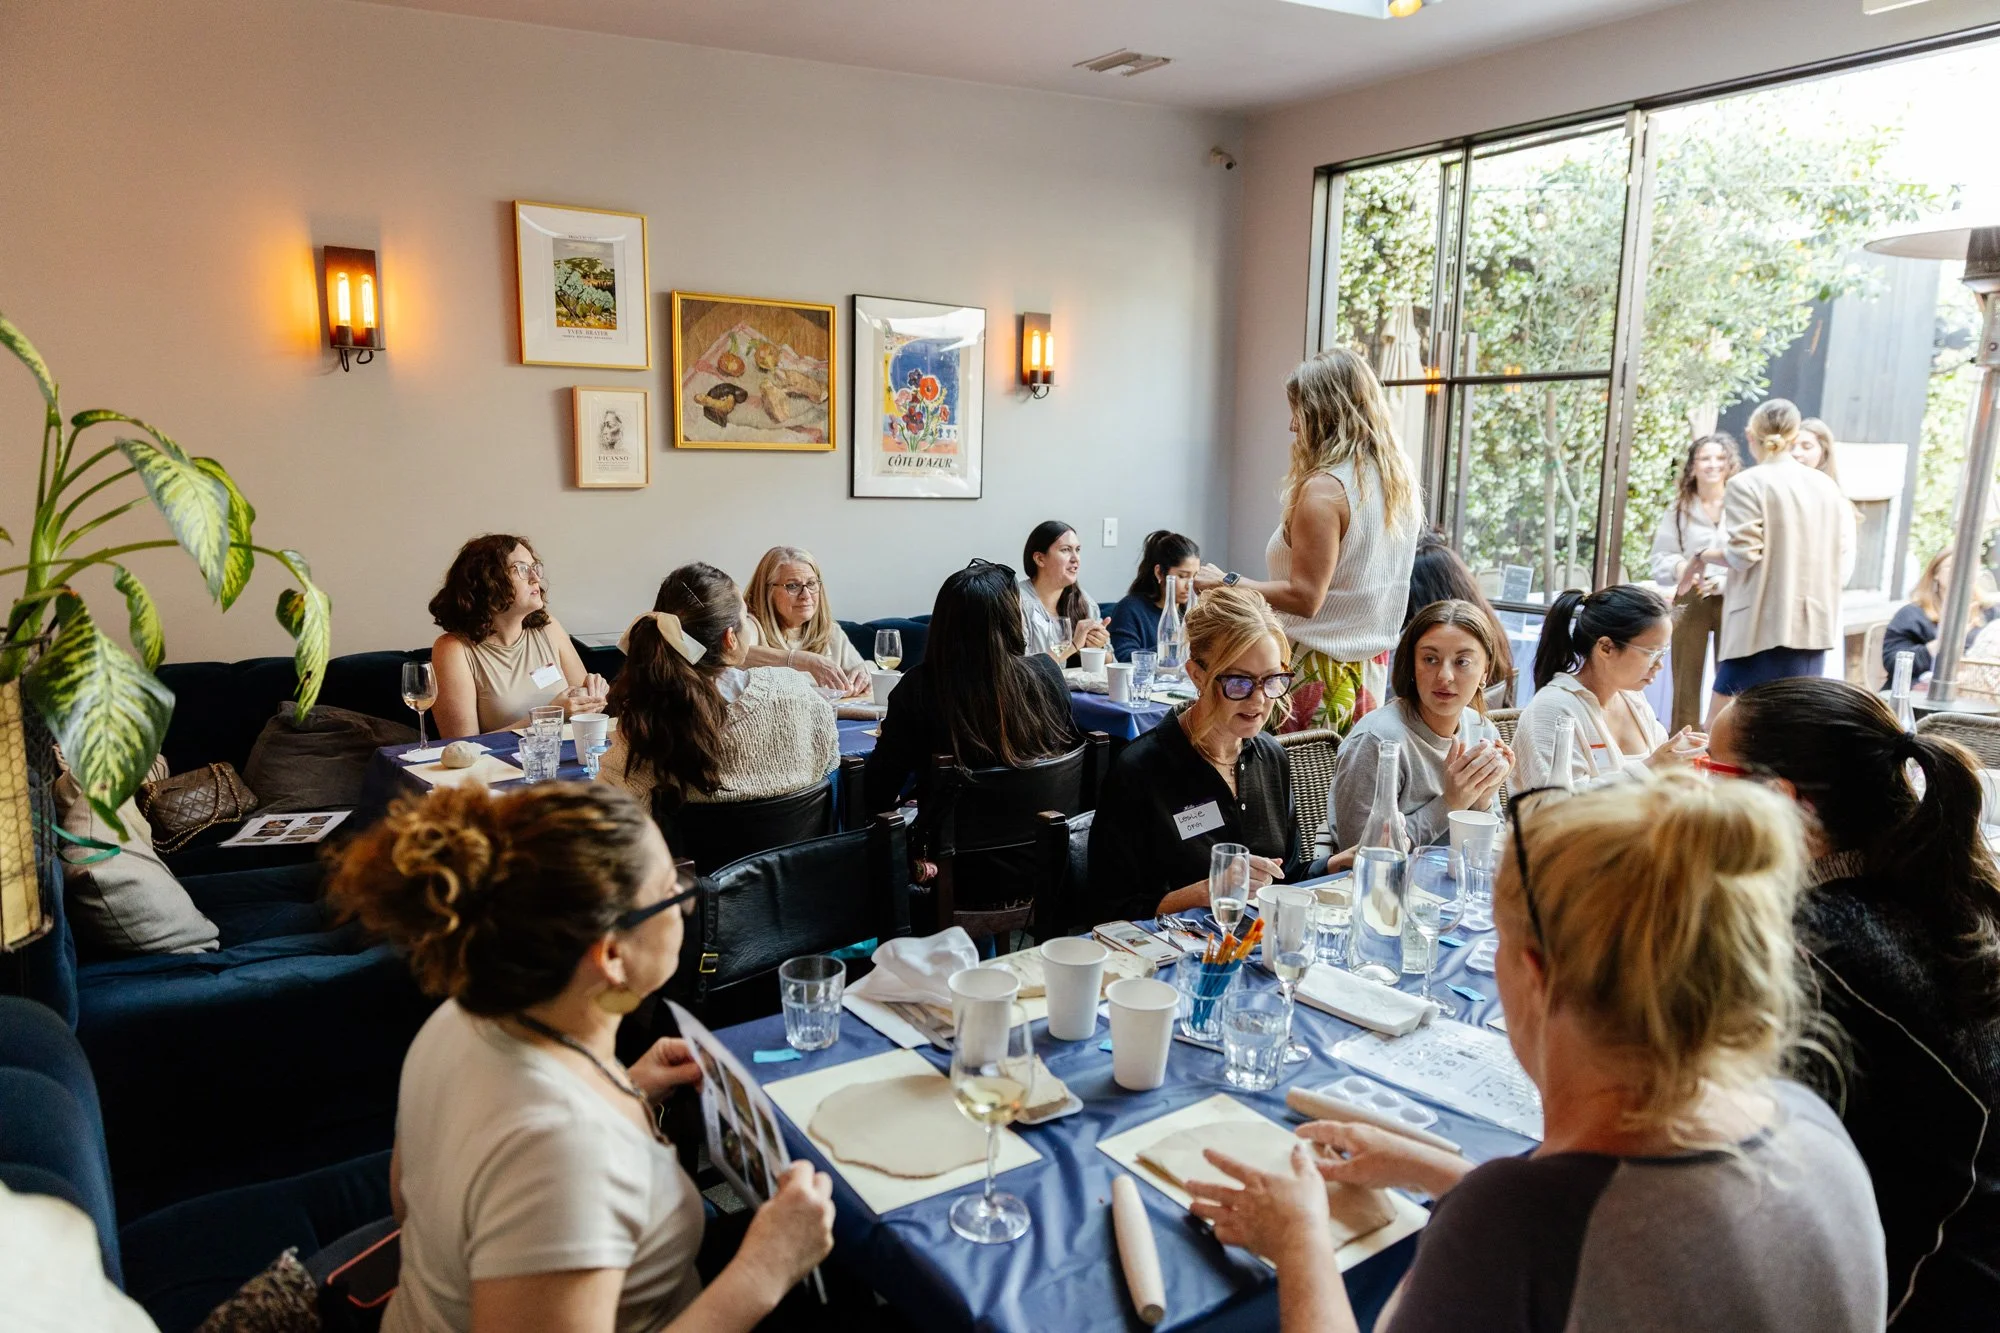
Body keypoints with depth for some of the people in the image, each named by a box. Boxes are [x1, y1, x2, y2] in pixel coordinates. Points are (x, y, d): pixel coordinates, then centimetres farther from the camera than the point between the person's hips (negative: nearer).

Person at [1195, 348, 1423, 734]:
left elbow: (1304, 597, -19)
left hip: (1316, 672, -8)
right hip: (1372, 675, 8)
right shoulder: (1400, 484, 10)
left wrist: (1228, 583, -8)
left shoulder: (1324, 489, -15)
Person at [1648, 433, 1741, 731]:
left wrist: (1724, 582, -18)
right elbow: (1660, 559, 6)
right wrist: (1681, 567, -14)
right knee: (1686, 684, 3)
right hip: (1690, 602, 2)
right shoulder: (1679, 510, 8)